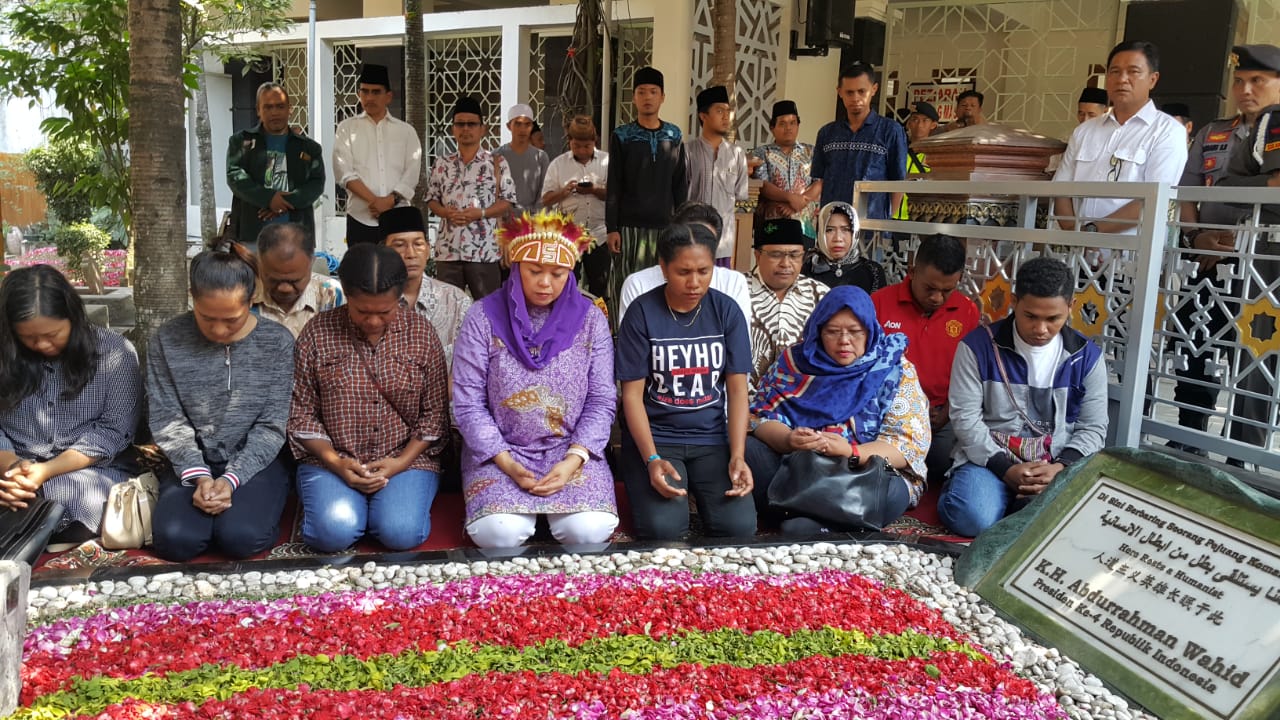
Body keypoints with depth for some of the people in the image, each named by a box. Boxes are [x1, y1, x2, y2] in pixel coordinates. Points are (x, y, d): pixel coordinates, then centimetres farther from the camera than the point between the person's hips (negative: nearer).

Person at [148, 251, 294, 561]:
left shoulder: (277, 341, -7)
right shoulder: (167, 340, -4)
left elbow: (271, 426, -7)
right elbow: (166, 420, -3)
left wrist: (231, 479, -19)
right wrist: (199, 476, -17)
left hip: (256, 463, -2)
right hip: (192, 464, 2)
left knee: (240, 536, -27)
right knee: (175, 539, -23)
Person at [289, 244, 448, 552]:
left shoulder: (421, 333, 0)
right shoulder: (318, 334, -2)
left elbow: (434, 413, 1)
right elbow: (300, 413, 1)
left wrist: (400, 462, -12)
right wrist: (335, 462, -12)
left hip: (406, 459, 0)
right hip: (331, 461, 0)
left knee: (401, 533, -25)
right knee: (334, 532, -26)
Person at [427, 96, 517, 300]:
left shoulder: (497, 162, 1)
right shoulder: (442, 163, 10)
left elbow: (508, 201, -1)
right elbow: (431, 199, 13)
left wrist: (481, 213, -15)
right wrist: (446, 212, -8)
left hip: (484, 250, -3)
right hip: (448, 249, 3)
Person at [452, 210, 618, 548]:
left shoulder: (590, 319, 1)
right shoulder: (484, 317, -3)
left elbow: (601, 401, 0)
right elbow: (468, 403, -5)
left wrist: (573, 460, -14)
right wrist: (506, 463, -15)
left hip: (571, 451, 1)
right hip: (500, 453, -1)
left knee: (590, 530, -22)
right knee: (501, 532, -26)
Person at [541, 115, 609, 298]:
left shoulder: (607, 161, 4)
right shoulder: (558, 164, 5)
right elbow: (546, 200, 3)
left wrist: (595, 191, -16)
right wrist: (564, 191, -16)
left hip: (598, 234, 0)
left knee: (599, 286, 6)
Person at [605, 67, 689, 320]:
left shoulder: (674, 136, 8)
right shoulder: (622, 136, 1)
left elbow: (681, 184, 10)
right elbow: (613, 186, -1)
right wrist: (611, 228, -7)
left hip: (664, 225, 2)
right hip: (629, 225, -2)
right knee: (625, 285, -1)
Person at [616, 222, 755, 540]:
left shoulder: (726, 311, 0)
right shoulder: (642, 313, -7)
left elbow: (737, 388, -1)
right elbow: (633, 394, -7)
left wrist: (737, 455, -14)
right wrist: (652, 459, -21)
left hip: (713, 438, 2)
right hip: (653, 437, -2)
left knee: (739, 525, -20)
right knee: (663, 527, -26)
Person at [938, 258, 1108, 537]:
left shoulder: (1087, 357, 4)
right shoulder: (978, 345, -4)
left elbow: (1092, 428, 5)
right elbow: (964, 417, -6)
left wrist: (1060, 468, -14)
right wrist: (1005, 469, -16)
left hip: (1057, 465, 3)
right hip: (989, 458, -2)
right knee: (973, 519, -31)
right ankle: (959, 487, 4)